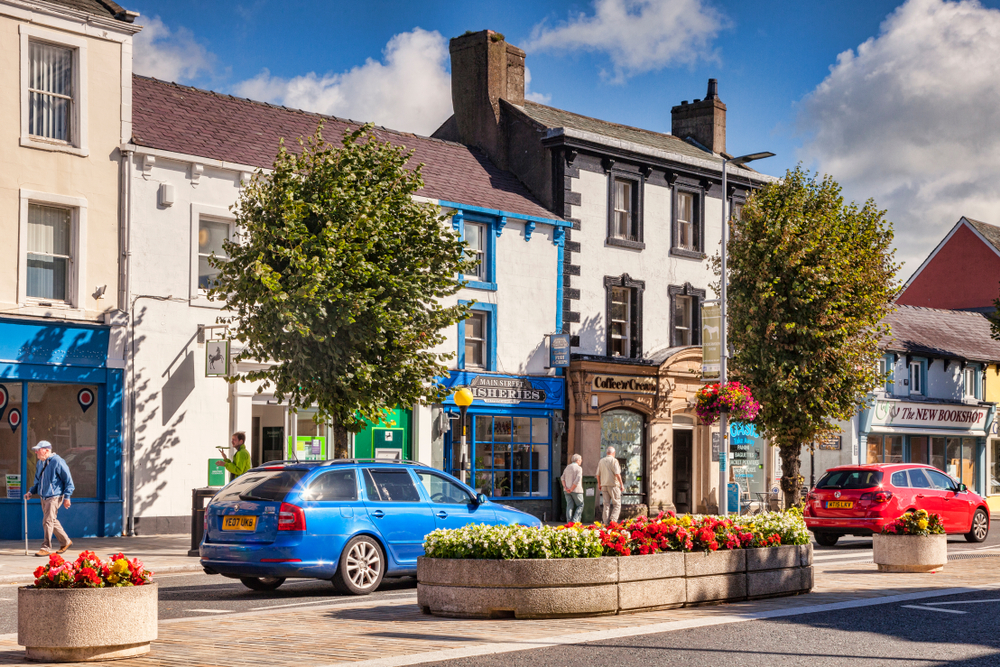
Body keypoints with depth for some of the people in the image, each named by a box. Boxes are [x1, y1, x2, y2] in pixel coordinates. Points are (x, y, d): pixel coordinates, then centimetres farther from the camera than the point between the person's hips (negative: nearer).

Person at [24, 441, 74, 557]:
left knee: (47, 521, -11)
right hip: (43, 497, 8)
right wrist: (31, 492, 11)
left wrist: (67, 497, -12)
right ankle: (65, 542, 28)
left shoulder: (57, 462, -13)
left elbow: (68, 480, -11)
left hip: (54, 497, -8)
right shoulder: (39, 463, 11)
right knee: (52, 521, 14)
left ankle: (46, 548, -6)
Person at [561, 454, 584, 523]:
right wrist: (572, 489, -13)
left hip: (567, 490, 6)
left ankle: (569, 522, -2)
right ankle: (574, 520, -6)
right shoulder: (579, 468, -8)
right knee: (580, 505, 5)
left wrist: (565, 488, -3)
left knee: (569, 506, 6)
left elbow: (563, 478, 5)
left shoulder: (567, 467, 12)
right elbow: (577, 480, -18)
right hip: (576, 490, -6)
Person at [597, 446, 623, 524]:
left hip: (604, 485, 5)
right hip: (613, 485, -5)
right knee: (617, 504, 1)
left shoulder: (601, 461, 9)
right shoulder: (614, 460, -7)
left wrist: (599, 484, 25)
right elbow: (617, 474, -15)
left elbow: (598, 474, 12)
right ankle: (613, 520, -16)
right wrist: (621, 484, -9)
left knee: (606, 504, 6)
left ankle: (606, 523, 1)